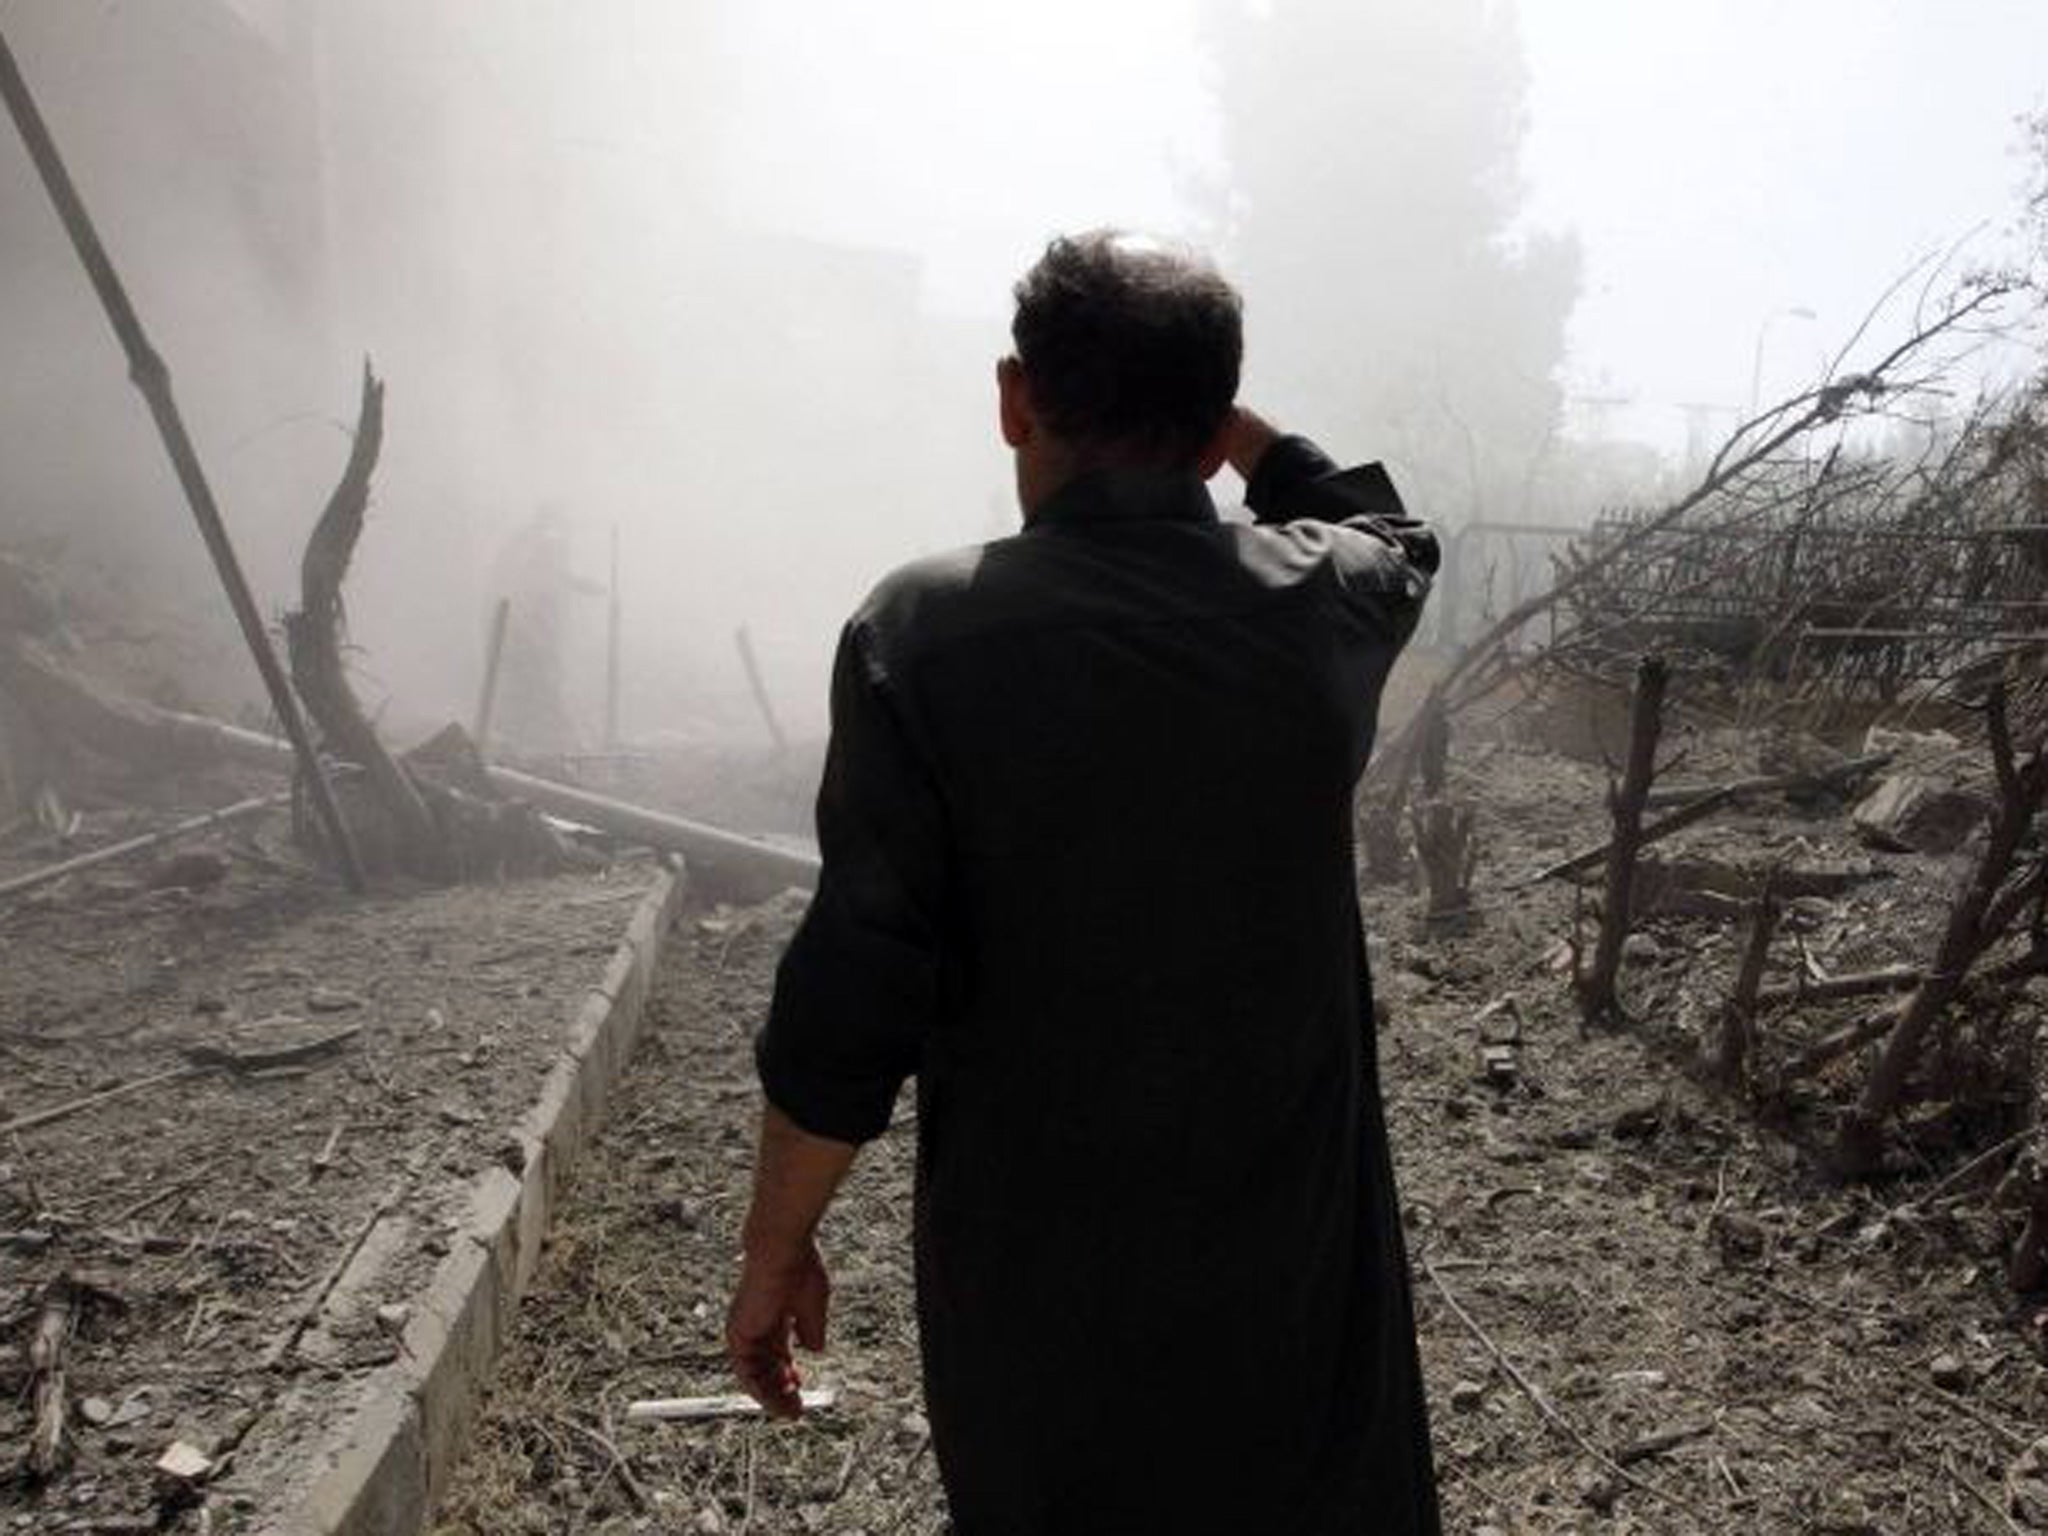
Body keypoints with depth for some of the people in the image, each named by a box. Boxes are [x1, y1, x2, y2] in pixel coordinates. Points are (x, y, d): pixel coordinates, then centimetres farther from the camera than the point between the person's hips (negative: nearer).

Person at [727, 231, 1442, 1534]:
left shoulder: (924, 634, -16)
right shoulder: (1325, 604, -6)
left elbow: (856, 992, -17)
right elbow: (1388, 528, 20)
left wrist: (777, 1243, -3)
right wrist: (1206, 403, 18)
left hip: (1033, 1269, -2)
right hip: (1289, 1239, 3)